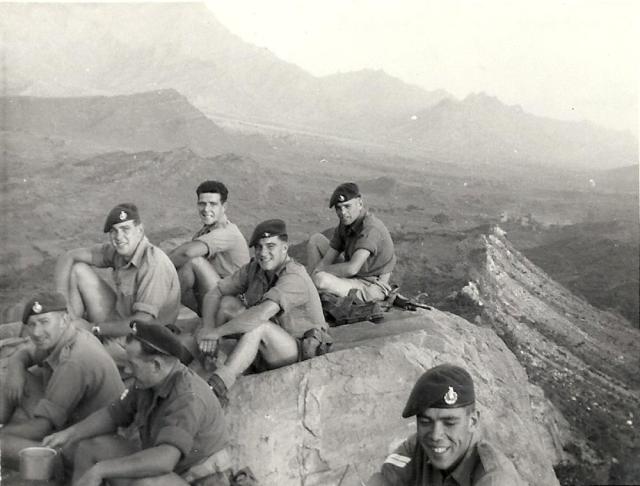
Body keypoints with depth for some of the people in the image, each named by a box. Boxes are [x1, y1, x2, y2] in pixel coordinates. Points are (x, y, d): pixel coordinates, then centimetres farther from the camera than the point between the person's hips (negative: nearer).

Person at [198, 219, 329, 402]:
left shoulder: (294, 278, -26)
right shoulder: (254, 268, -3)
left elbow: (260, 315, -39)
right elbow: (214, 294, -1)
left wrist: (217, 331, -29)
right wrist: (208, 328, -20)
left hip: (301, 353, -8)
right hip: (264, 347, 8)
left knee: (258, 325, -35)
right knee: (228, 302, -8)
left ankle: (215, 385, -39)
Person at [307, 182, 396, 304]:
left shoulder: (370, 229, -28)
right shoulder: (346, 224, 0)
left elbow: (352, 268, -37)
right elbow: (326, 260, -1)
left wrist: (320, 270, -21)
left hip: (369, 288, -9)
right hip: (354, 275, 9)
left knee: (321, 279, -33)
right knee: (315, 239, 9)